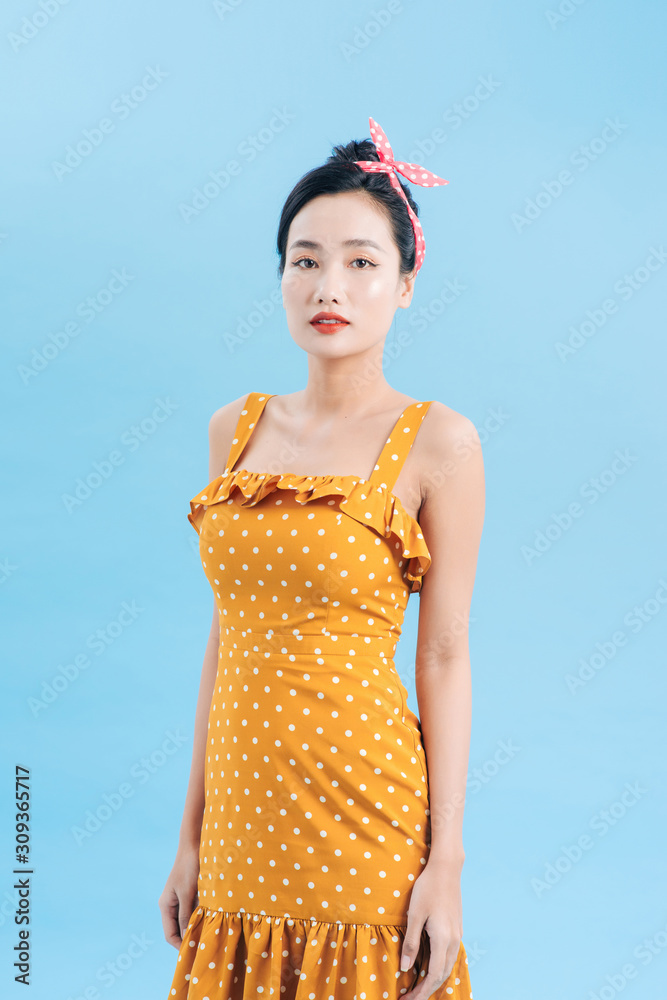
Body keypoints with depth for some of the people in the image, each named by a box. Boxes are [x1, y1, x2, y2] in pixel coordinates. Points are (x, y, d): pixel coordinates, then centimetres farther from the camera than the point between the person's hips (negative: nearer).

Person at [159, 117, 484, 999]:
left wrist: (446, 860, -10)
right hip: (244, 818, 4)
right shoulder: (237, 428, 7)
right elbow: (226, 638, 10)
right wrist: (192, 835, 9)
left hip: (363, 818, -4)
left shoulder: (438, 442, -6)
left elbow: (444, 658, -6)